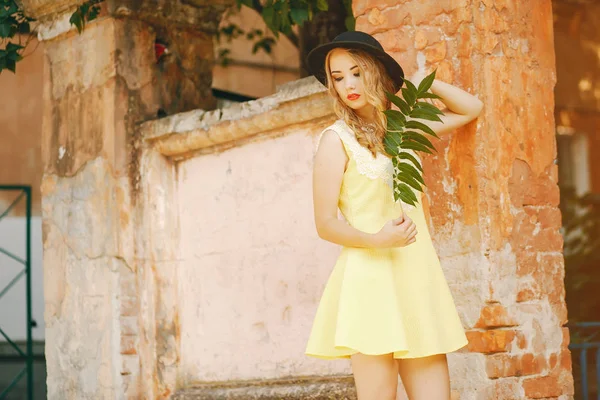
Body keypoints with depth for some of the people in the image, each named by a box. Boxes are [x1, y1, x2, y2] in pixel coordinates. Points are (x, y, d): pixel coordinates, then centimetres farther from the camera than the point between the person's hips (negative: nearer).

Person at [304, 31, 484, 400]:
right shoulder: (337, 139, -1)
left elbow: (471, 109, 26)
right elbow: (326, 224, -6)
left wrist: (421, 81, 16)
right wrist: (376, 240, -21)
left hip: (418, 277, 6)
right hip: (370, 278, -6)